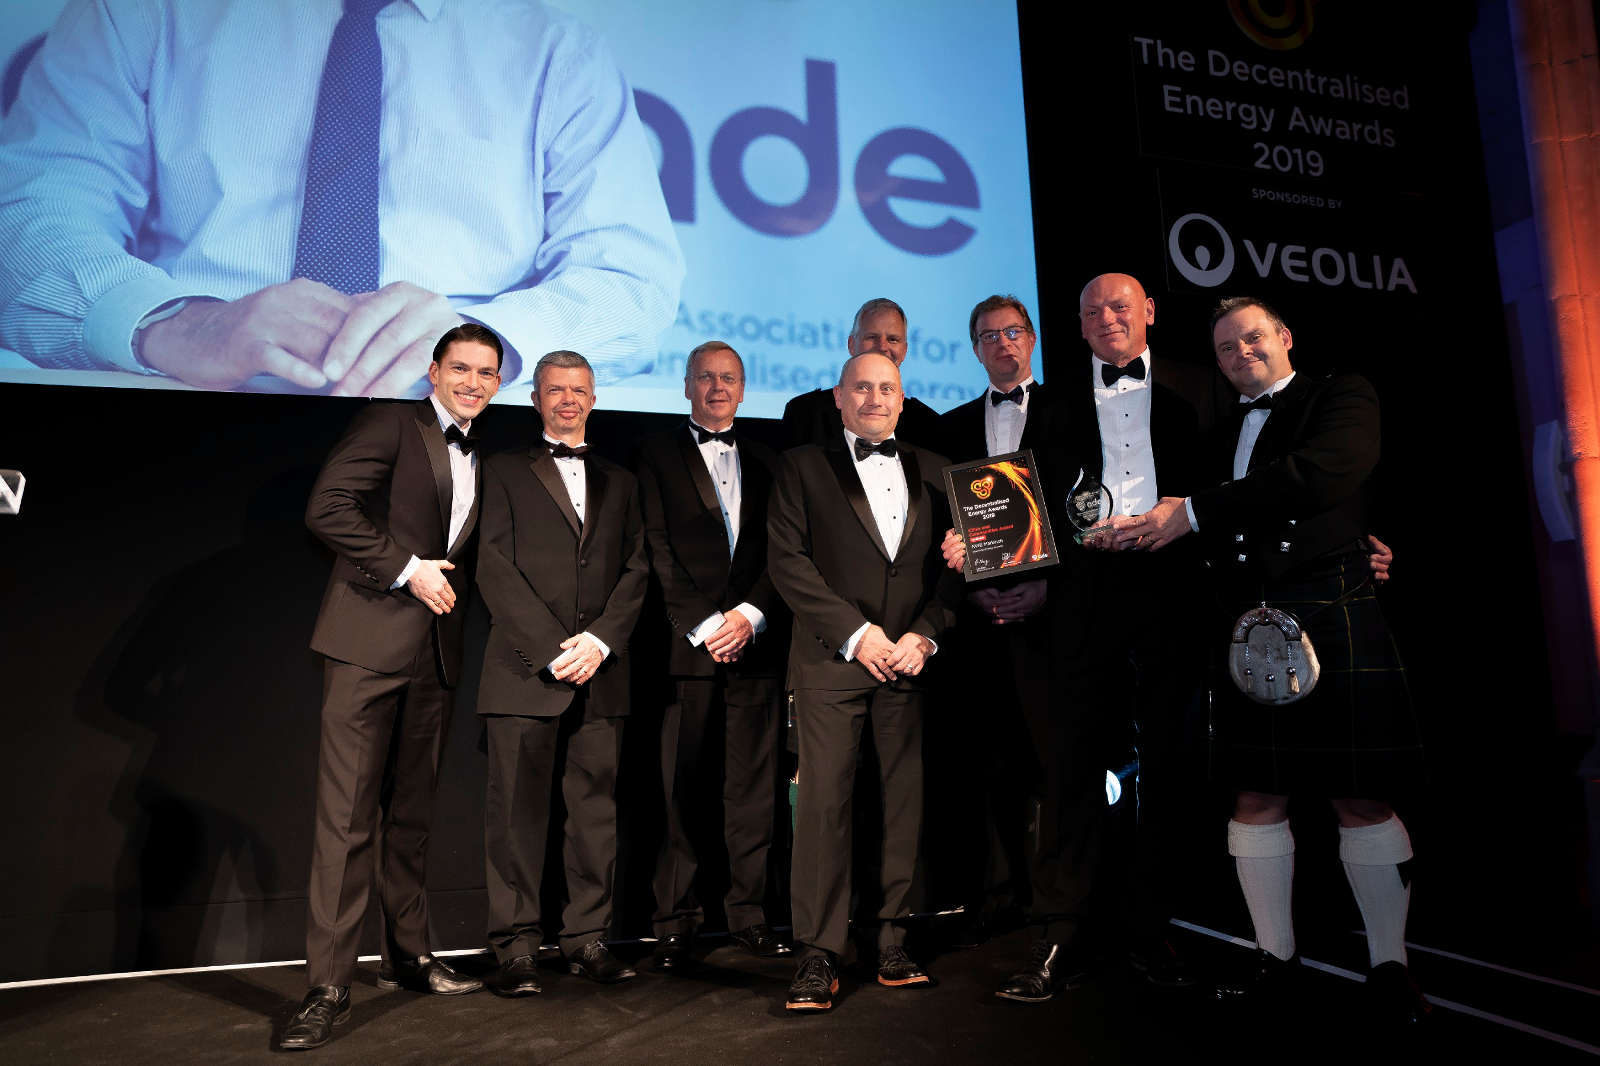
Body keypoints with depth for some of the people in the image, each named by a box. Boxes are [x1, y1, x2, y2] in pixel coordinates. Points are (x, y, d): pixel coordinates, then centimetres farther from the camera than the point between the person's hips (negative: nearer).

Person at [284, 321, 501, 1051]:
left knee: (411, 811, 13)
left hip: (434, 649, 7)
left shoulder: (481, 460, 20)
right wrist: (406, 570, -13)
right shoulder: (391, 424, 0)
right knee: (347, 813, -7)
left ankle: (408, 956, 24)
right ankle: (328, 986, -1)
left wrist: (450, 585, 7)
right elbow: (327, 506, -12)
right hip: (369, 640, -6)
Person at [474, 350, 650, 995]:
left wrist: (600, 639, -6)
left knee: (596, 807, 4)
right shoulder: (506, 472, 10)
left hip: (600, 671, 3)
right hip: (524, 670, -2)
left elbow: (637, 569, 10)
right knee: (517, 809, -1)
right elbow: (495, 568, -1)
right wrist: (553, 648, -10)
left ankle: (587, 939, 14)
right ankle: (516, 947, 9)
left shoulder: (619, 482, 19)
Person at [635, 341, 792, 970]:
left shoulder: (766, 462, 17)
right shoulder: (658, 456, 9)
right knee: (678, 788, 0)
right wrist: (704, 625, -9)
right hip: (685, 645, -2)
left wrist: (750, 615, -7)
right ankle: (675, 922, 10)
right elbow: (658, 552, -1)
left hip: (755, 643, 3)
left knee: (753, 784, 4)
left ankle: (749, 913, 15)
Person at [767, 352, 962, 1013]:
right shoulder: (802, 466, 8)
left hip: (910, 659, 3)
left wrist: (924, 635, -4)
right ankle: (818, 954, 2)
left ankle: (892, 942, 13)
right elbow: (786, 559, -2)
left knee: (906, 798, 2)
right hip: (832, 658, -2)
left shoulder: (934, 472, 16)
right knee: (824, 800, -5)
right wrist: (857, 632, -9)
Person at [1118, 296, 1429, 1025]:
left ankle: (1388, 965, 14)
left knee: (1362, 801, -1)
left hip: (1333, 621, -5)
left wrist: (1194, 512, -13)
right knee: (1256, 801, 5)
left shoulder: (1343, 398, 5)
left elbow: (1319, 474, -15)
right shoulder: (1221, 432, 21)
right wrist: (1148, 530, -3)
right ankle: (1276, 956, 18)